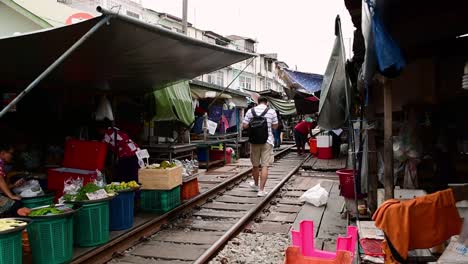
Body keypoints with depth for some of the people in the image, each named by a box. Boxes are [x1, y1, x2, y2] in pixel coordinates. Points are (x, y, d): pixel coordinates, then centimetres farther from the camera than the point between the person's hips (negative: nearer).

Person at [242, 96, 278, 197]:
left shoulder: (250, 111, 0)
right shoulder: (271, 112, -3)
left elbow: (244, 126, -2)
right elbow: (275, 126, 2)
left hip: (254, 141, 2)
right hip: (267, 141, -2)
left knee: (255, 165, 16)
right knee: (265, 166, 0)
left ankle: (256, 185, 35)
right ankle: (261, 190, -1)